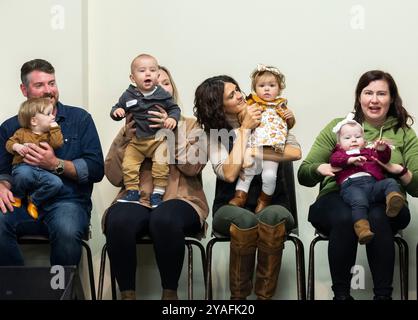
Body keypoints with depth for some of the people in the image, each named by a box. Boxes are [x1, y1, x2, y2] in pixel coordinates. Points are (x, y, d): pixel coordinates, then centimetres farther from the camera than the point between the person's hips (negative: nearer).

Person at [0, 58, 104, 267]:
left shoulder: (80, 119, 10)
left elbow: (96, 170, 3)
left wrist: (55, 164, -9)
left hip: (67, 200, -2)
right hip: (22, 202, 2)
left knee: (66, 231, -37)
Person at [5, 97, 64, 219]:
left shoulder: (50, 134, 16)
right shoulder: (22, 132, 11)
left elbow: (57, 143, -1)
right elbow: (9, 143, 9)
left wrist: (55, 128, 0)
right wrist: (16, 146, -11)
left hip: (42, 171, 3)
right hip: (24, 166, -3)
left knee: (56, 183, -24)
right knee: (24, 174, -39)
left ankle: (34, 200, -2)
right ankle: (18, 196, -5)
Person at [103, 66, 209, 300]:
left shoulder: (190, 125, 17)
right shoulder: (131, 128, 20)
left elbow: (193, 166, -2)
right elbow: (114, 176, 9)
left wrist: (173, 130, -10)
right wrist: (125, 139, -3)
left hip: (179, 200, -1)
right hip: (138, 199, 1)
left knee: (164, 219, -39)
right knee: (117, 221, -35)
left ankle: (170, 293, -21)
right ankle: (127, 294, -21)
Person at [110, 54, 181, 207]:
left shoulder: (162, 95, -4)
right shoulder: (128, 96, 1)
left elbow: (174, 108, 4)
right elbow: (117, 109, 9)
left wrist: (173, 118, -16)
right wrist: (116, 111, -14)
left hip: (158, 138, -2)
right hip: (136, 140, 3)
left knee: (161, 163, -18)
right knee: (128, 164, -6)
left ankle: (158, 192, -6)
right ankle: (133, 191, 8)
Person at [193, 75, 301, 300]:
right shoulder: (216, 134, 2)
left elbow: (295, 152, -8)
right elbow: (229, 174, -16)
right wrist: (244, 129, -12)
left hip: (271, 203, 1)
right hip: (231, 207, -1)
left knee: (273, 216, -35)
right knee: (245, 220, -37)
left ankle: (265, 294, -28)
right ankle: (238, 295, -23)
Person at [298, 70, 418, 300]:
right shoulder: (337, 127, 14)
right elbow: (303, 176, 11)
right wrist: (320, 169, -12)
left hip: (386, 205, 0)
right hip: (337, 198, 0)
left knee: (376, 217, -36)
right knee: (344, 216, -36)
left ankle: (383, 295, -28)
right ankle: (341, 294, -24)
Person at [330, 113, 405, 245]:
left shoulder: (370, 151, 40)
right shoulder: (340, 153, 31)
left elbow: (384, 159, 25)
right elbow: (334, 160, 6)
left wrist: (382, 149, 2)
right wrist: (352, 160, -11)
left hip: (373, 183, 4)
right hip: (352, 185, -4)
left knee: (390, 182, -23)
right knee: (359, 201, -35)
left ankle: (393, 200, -55)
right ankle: (362, 229, -55)